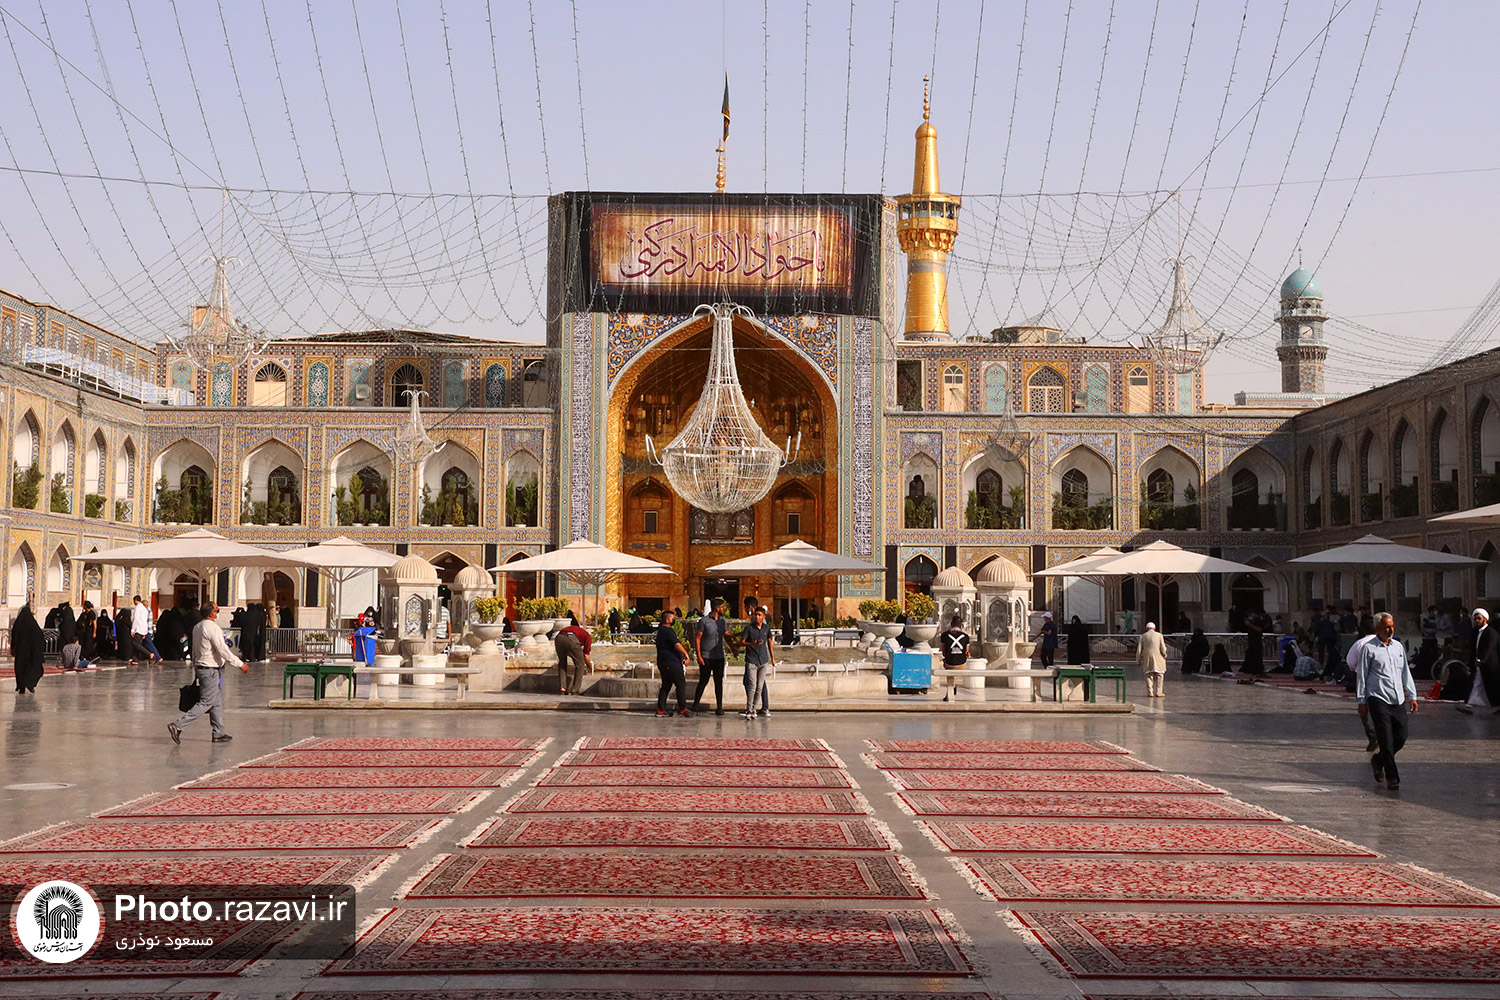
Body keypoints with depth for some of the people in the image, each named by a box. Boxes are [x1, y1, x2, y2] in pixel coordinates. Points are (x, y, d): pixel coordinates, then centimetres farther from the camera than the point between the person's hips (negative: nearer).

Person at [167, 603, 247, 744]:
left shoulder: (197, 627, 10)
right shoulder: (213, 628, -18)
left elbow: (194, 651, 16)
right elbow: (223, 650, -19)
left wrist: (195, 671, 23)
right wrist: (240, 664, -13)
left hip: (200, 667, 10)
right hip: (211, 670, -10)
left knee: (217, 702, 14)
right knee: (206, 702, -7)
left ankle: (218, 733, 16)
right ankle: (178, 726, -11)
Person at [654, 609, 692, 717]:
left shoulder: (661, 630, 18)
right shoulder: (668, 630, -14)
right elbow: (677, 644, -22)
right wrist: (686, 654, -13)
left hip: (663, 663, 10)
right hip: (671, 663, -10)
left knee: (666, 686, 12)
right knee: (681, 684, -3)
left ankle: (660, 710, 10)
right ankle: (682, 709, -3)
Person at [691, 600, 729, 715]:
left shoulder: (723, 621, 8)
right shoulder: (704, 621, -8)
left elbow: (727, 636, 18)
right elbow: (697, 639, -7)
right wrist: (699, 656, -12)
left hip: (719, 657, 5)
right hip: (706, 657, -5)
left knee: (719, 682, 4)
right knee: (703, 681, 0)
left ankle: (719, 707, 7)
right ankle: (696, 704, 13)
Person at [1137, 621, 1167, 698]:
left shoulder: (1143, 636, 3)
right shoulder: (1159, 635, -2)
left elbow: (1139, 650, 2)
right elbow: (1163, 648, -6)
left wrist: (1138, 661, 10)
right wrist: (1165, 655, 12)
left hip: (1147, 659, 2)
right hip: (1158, 658, -2)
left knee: (1149, 675, 7)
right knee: (1159, 675, 6)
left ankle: (1150, 692, 2)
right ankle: (1158, 692, 1)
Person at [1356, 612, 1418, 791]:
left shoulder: (1398, 647, 15)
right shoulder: (1368, 648, -1)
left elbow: (1406, 673, 22)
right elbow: (1361, 675, 1)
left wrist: (1412, 696, 17)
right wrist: (1361, 701, 0)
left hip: (1398, 700, 5)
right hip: (1378, 699, -5)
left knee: (1401, 737, 3)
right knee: (1386, 739, -9)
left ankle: (1377, 761, 27)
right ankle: (1392, 777, -2)